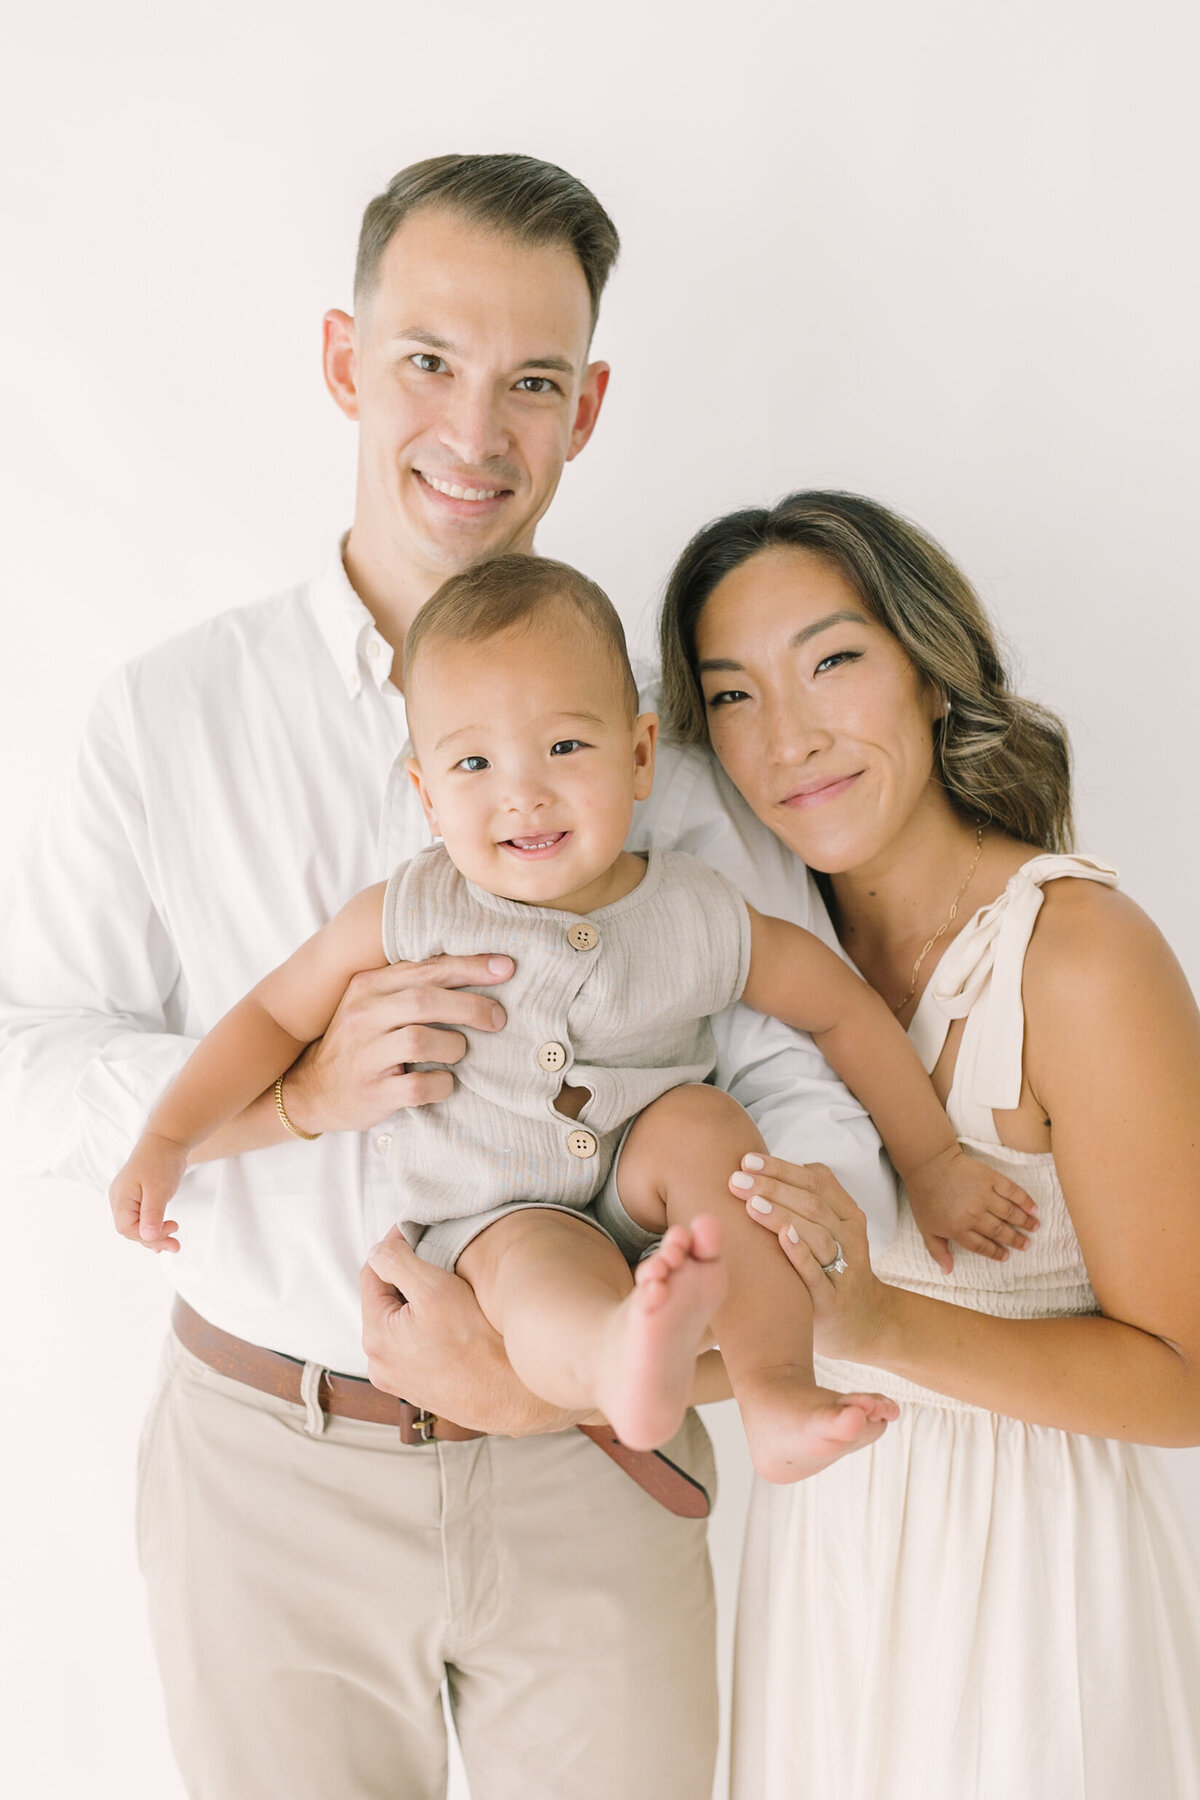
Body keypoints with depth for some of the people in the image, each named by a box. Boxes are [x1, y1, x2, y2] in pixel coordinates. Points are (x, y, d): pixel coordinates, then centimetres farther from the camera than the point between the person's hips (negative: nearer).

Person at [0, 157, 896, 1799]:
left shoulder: (666, 737, -5)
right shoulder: (176, 712, -3)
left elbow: (824, 1119, -10)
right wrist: (295, 1090, -20)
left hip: (587, 1477, 0)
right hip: (269, 1473, 0)